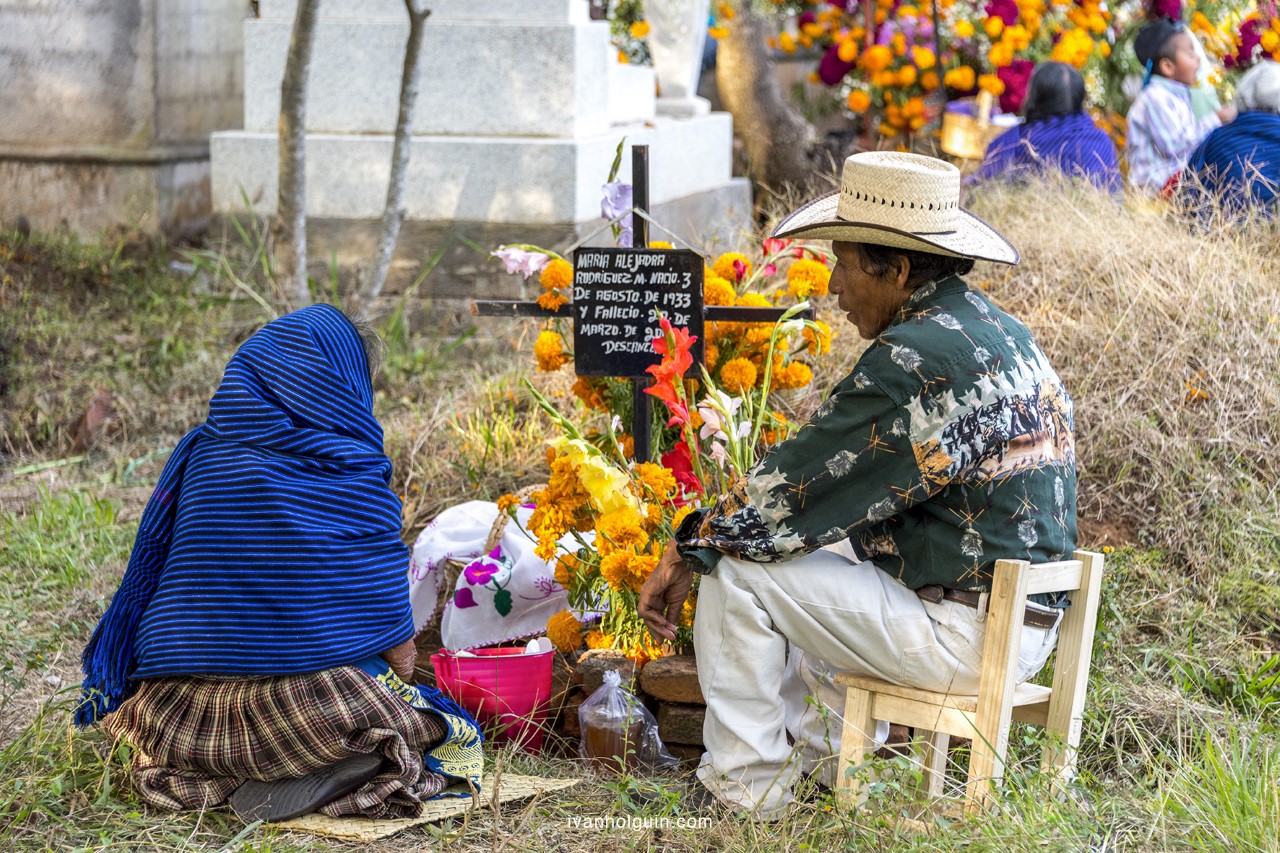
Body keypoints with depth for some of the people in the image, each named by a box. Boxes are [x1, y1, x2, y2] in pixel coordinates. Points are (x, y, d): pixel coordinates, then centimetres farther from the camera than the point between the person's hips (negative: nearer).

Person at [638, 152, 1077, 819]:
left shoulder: (915, 362, -20)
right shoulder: (998, 331, 11)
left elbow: (794, 486, -16)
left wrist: (687, 552, -2)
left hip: (960, 639, -10)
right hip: (1025, 622, 10)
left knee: (738, 571, -5)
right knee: (820, 547, 30)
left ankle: (743, 789, 6)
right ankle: (828, 763, 31)